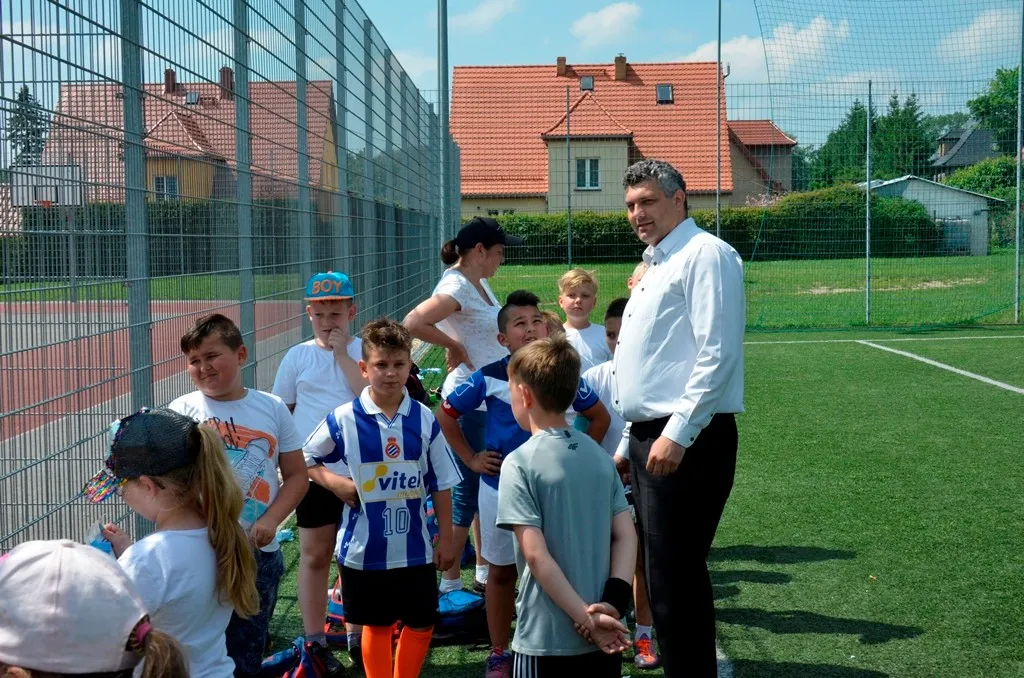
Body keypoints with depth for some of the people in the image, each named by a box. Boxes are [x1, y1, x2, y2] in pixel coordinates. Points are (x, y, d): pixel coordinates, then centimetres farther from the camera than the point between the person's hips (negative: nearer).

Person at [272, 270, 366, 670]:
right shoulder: (298, 357, 3)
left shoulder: (363, 351, -1)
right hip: (313, 470, 1)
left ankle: (358, 638, 21)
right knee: (315, 555, 7)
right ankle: (315, 642, 16)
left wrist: (342, 354, -15)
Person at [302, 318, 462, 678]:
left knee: (421, 625, 9)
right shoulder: (343, 420, -9)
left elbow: (442, 484, 2)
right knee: (376, 626, 13)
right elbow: (304, 459, 6)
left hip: (415, 548, 1)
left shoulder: (425, 420, -5)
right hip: (364, 549, -1)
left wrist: (446, 539, 3)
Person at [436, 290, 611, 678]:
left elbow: (600, 417, 8)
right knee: (501, 572, 12)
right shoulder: (489, 378, -10)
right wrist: (471, 459, -1)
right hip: (499, 488, 0)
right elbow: (445, 415, 2)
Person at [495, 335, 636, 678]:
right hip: (604, 636, 6)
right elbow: (627, 537, 2)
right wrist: (613, 603, -6)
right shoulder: (600, 456, 5)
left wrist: (586, 618, -15)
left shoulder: (519, 464, -13)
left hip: (546, 640, -6)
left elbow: (536, 555, -18)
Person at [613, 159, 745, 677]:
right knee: (663, 575, 14)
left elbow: (717, 355, -18)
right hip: (648, 438, 10)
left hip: (683, 443, -10)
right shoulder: (654, 266, 21)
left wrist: (677, 434, -22)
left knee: (673, 580, -9)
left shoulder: (704, 254, -8)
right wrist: (628, 443, 22)